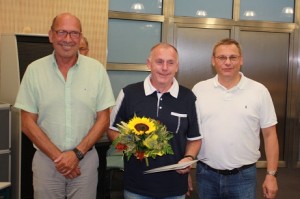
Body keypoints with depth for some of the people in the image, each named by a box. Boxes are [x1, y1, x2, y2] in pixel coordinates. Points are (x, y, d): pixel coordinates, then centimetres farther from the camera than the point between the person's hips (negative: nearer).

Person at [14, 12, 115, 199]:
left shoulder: (97, 69, -3)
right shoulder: (34, 70, -3)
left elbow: (103, 119, -1)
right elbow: (28, 123, -2)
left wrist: (77, 153, -10)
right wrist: (58, 156, -9)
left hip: (85, 159, 0)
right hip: (46, 159, 0)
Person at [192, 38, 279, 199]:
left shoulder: (259, 91, -3)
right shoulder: (199, 90, -1)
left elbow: (269, 135, 1)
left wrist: (271, 174, -1)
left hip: (244, 175, -1)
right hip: (206, 174, 1)